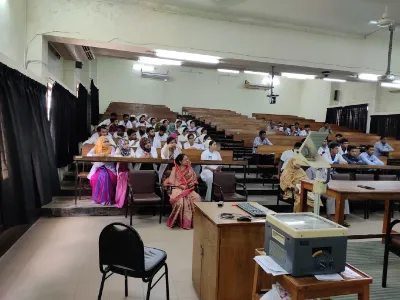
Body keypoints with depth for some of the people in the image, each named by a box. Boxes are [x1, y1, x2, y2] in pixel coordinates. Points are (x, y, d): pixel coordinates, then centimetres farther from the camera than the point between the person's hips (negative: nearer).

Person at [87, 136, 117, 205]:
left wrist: (105, 155, -26)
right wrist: (98, 155, -23)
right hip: (98, 167, 1)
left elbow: (114, 156, -12)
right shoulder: (95, 148, 7)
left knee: (107, 177, -33)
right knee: (95, 178, -31)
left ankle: (107, 198, -19)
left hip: (109, 168, -1)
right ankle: (97, 197, -13)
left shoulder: (111, 148, 7)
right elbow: (88, 154, -9)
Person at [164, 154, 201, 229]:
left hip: (189, 189, 3)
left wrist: (192, 183, -7)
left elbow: (194, 179, 16)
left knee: (197, 198, -28)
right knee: (180, 200, -36)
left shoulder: (190, 169, 16)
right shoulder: (175, 169, 5)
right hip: (177, 188, -3)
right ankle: (183, 221, -21)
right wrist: (181, 186, -13)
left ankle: (193, 220, -19)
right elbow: (172, 181, -1)